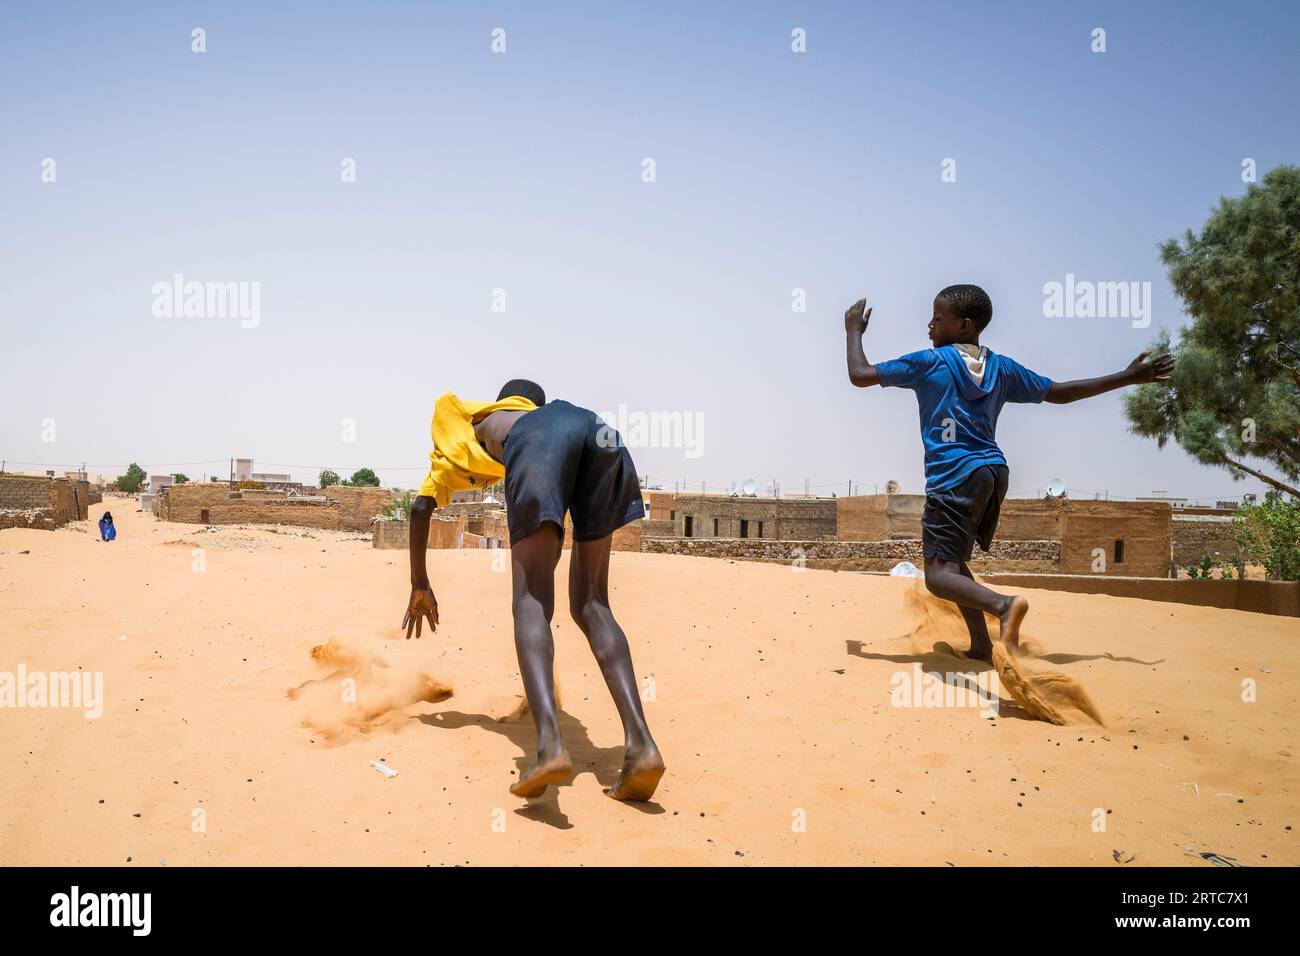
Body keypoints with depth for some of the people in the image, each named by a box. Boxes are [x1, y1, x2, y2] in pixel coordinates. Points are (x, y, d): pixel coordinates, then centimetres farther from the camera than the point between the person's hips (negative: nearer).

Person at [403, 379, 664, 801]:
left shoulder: (463, 429, 41)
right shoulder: (534, 414, 48)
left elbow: (421, 506, 33)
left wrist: (419, 586, 41)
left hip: (537, 440, -4)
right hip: (598, 429, 4)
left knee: (531, 600, -8)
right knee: (591, 604, 9)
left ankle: (549, 743, -31)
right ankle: (639, 743, -8)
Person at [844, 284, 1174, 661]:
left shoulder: (929, 362, -2)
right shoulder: (1001, 367, 14)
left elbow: (861, 375, -2)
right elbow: (1057, 392, 22)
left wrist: (854, 331, 17)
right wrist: (1129, 377, 33)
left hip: (954, 476, -7)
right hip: (994, 471, 7)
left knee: (939, 575, -9)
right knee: (952, 563, 21)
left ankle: (1003, 604, -36)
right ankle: (982, 646, 14)